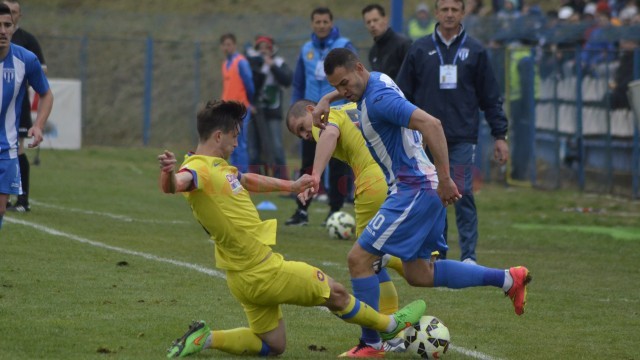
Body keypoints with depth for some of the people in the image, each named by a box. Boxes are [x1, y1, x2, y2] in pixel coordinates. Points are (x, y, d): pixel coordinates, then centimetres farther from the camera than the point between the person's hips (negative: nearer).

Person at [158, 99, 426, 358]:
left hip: (247, 278, 10)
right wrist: (168, 172, -67)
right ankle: (390, 325, 33)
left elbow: (246, 180, 27)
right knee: (336, 293, 11)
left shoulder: (217, 165, 8)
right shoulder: (199, 168, -22)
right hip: (263, 274, -10)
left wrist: (290, 186, 36)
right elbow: (173, 186, -44)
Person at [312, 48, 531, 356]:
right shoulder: (375, 81, 9)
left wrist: (444, 179, -31)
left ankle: (370, 344, -2)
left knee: (359, 258, -9)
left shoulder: (379, 99, -21)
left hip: (414, 190, -11)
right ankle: (508, 279, 21)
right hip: (420, 191, 11)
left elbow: (431, 124, -32)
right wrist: (326, 100, 17)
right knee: (419, 275, 17)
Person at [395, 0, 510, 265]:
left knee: (463, 194, -9)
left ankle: (469, 255, -6)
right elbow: (404, 94, 10)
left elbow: (491, 97, 8)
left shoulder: (475, 51, 7)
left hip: (463, 138, -1)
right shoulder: (419, 50, 8)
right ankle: (436, 255, 11)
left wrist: (500, 135, 3)